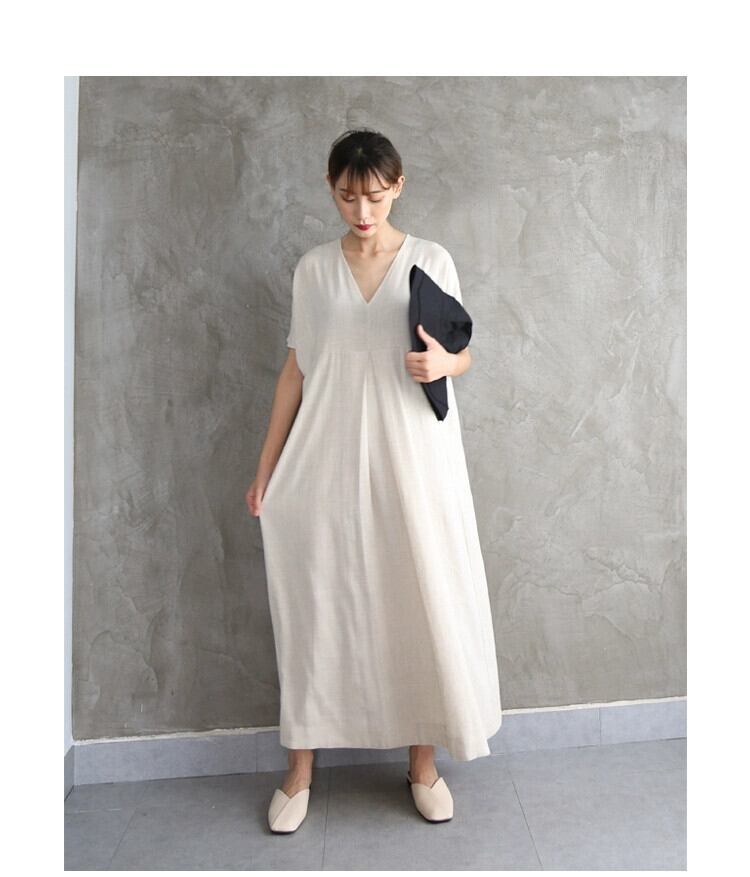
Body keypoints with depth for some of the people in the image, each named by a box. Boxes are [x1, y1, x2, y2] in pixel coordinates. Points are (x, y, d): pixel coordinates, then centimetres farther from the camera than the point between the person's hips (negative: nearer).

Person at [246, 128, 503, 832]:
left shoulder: (431, 262, 0)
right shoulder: (313, 268, 5)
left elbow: (462, 355, 7)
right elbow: (296, 369, 7)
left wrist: (441, 362, -18)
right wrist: (266, 468, 6)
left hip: (412, 463, -1)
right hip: (328, 464, 1)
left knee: (421, 604, 6)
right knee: (317, 606, 7)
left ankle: (423, 760, 29)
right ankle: (300, 770, 26)